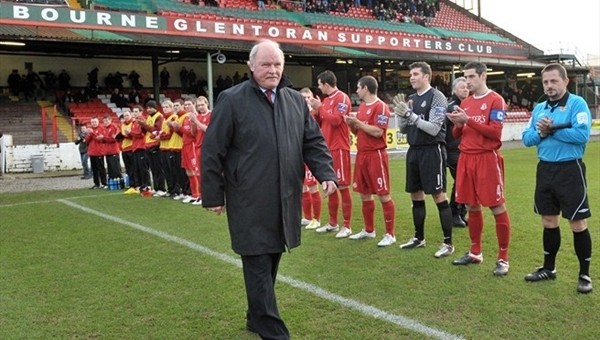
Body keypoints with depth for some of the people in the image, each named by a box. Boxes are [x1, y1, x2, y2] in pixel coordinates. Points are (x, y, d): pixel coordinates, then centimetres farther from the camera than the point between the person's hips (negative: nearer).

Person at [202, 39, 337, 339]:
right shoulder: (232, 100, -6)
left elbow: (313, 142, 13)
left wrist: (326, 174, -3)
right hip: (250, 202, -5)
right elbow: (212, 151, -5)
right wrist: (213, 195, -5)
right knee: (258, 265, -1)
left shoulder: (296, 100, 10)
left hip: (285, 201, 5)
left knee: (271, 262, 16)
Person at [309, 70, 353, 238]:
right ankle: (333, 223, 22)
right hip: (328, 148, 9)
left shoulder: (342, 98, -10)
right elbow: (320, 123, 18)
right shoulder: (326, 100, 16)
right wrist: (316, 110, 2)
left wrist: (320, 107, -13)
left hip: (339, 148, -9)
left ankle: (346, 226, 2)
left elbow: (336, 120, -21)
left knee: (343, 187, -5)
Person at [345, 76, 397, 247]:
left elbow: (377, 132, -21)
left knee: (384, 195, -4)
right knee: (364, 194, 14)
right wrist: (351, 123, 2)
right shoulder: (362, 106, 16)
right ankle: (369, 230, 26)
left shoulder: (381, 106, -11)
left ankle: (390, 234, 2)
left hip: (376, 155, -9)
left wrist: (358, 122, -15)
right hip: (361, 154, 9)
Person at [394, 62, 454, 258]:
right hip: (414, 151, 8)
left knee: (439, 196, -5)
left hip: (432, 151, -7)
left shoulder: (437, 97, -9)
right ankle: (419, 237, 25)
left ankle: (448, 243, 2)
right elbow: (403, 129, 14)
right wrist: (402, 114, -5)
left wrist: (410, 115, -22)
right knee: (416, 195, 12)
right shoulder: (411, 99, 12)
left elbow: (433, 129, -18)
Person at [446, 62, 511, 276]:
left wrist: (468, 120, -17)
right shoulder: (465, 102, 15)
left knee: (497, 207, -2)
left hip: (487, 159, -7)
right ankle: (475, 252, 24)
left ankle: (503, 258, 5)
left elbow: (495, 132, -15)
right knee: (472, 206, 12)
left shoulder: (496, 100, -5)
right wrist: (458, 125, -5)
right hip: (466, 158, 7)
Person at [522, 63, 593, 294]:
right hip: (545, 169, 6)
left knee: (577, 223, -1)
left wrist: (551, 129, -15)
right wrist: (540, 132, -13)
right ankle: (548, 268, 27)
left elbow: (582, 134, -22)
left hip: (570, 170, -6)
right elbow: (527, 138, 7)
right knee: (549, 221, 15)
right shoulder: (539, 108, 12)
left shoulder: (577, 103, -8)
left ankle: (584, 274, 13)